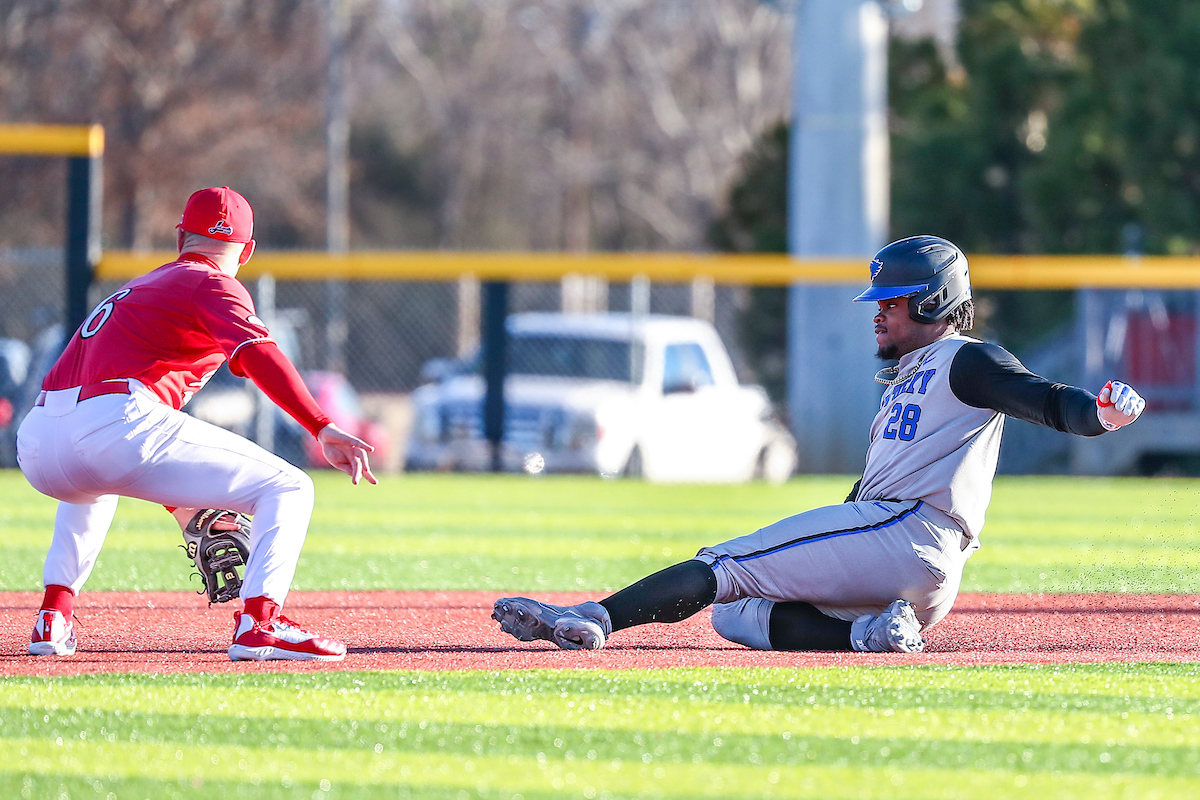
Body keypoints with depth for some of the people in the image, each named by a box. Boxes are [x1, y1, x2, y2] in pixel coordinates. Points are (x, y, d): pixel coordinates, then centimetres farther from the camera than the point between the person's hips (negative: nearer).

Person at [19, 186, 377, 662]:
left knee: (92, 486, 45)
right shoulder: (213, 286, 10)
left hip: (35, 448, 8)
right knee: (287, 489, 1)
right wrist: (323, 429, -21)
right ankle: (257, 623, -19)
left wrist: (181, 505, 42)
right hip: (118, 427, -8)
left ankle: (53, 619, 27)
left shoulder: (133, 290, 35)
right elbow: (256, 355, -11)